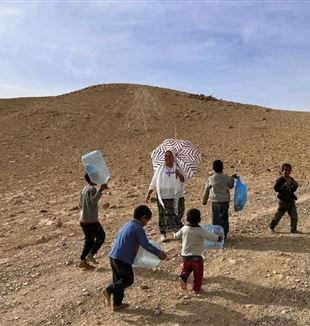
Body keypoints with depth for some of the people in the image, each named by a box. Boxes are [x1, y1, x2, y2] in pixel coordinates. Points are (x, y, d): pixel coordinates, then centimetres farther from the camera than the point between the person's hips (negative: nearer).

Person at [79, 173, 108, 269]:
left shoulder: (83, 189, 15)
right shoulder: (92, 189, -12)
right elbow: (93, 200, -28)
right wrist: (101, 190, -31)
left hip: (83, 220, 9)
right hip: (91, 220, -9)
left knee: (89, 240, 14)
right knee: (101, 236, 5)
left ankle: (83, 261, 13)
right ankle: (90, 255, -1)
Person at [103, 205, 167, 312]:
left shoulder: (127, 225, 15)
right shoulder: (138, 228, -11)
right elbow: (146, 245, -15)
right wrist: (159, 253, -4)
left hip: (113, 256, 9)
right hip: (123, 259, -9)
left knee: (118, 280, 18)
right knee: (128, 280, 9)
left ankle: (117, 304, 26)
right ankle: (109, 290, -3)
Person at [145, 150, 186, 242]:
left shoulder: (177, 168, 5)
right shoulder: (160, 169, 3)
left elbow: (183, 181, -2)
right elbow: (153, 183, 6)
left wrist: (179, 175, -23)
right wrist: (148, 194, 5)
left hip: (176, 196, 1)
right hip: (164, 196, -1)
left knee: (178, 213, 5)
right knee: (164, 214, 1)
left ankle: (178, 230, 27)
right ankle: (163, 233, 14)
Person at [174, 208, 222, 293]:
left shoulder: (184, 229, -4)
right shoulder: (200, 230, -17)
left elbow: (176, 236, 10)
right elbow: (210, 236, -20)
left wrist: (175, 235, 33)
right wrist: (218, 238, -3)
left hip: (185, 255, 4)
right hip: (196, 256, -4)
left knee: (186, 268, 25)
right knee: (198, 273, 14)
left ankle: (183, 277, 0)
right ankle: (196, 288, 20)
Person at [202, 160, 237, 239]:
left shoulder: (210, 179, -7)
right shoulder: (226, 178, -8)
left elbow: (206, 190, 2)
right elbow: (231, 186, 10)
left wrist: (204, 200, 15)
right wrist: (232, 178, 23)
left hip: (215, 201, -1)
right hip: (225, 200, 1)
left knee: (216, 218, 9)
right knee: (224, 218, 14)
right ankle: (224, 234, 21)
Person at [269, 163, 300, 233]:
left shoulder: (291, 179, 8)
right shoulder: (280, 180, -11)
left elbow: (294, 189, 17)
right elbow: (276, 188, -22)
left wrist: (295, 185, -4)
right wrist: (285, 185, -28)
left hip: (291, 201, 6)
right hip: (283, 201, -6)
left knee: (294, 216, 4)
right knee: (278, 215, 3)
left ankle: (293, 229, 16)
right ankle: (271, 227, 19)